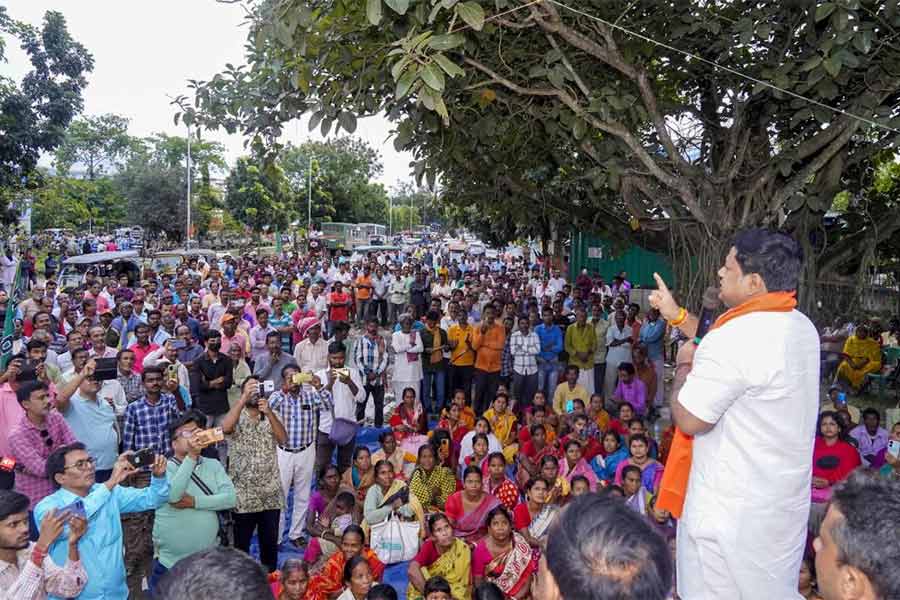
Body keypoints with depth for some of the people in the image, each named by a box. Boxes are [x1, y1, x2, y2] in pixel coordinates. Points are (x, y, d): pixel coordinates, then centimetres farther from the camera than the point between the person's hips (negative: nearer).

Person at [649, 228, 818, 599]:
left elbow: (687, 419, -24)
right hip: (784, 504, 8)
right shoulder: (801, 328, 3)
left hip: (732, 514, -8)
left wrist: (685, 365, -7)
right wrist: (677, 316, 16)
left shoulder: (736, 336, -27)